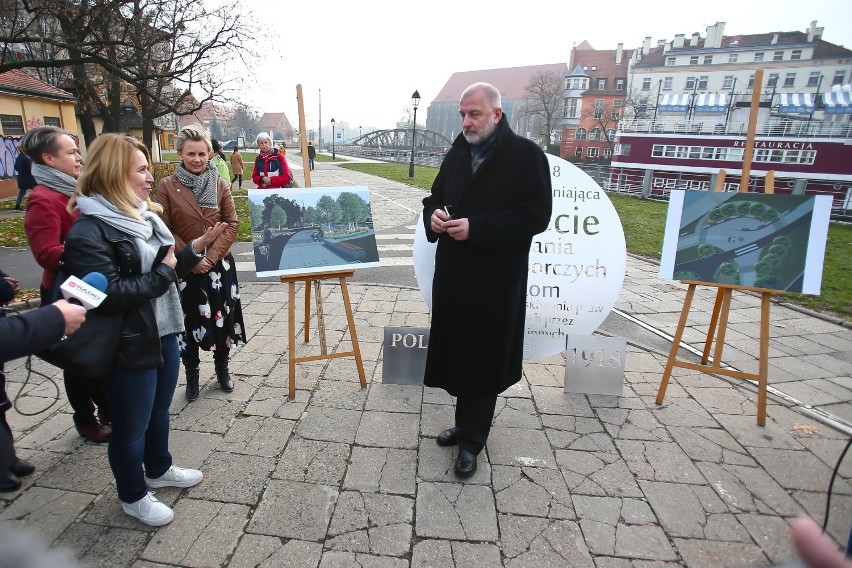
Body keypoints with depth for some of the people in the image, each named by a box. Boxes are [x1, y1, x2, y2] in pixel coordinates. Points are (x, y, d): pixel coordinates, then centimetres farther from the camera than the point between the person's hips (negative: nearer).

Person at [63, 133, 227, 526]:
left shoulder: (141, 215, 8)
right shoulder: (89, 232, -20)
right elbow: (110, 294, -27)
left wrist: (194, 248, -1)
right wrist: (163, 273, -19)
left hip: (163, 333, 8)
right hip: (129, 347, -8)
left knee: (160, 410, 25)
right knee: (131, 427, 12)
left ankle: (158, 470, 48)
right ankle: (133, 497, 35)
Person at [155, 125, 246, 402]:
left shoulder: (220, 185, 1)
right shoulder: (167, 186, -4)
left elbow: (232, 224, -2)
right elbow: (165, 230, -5)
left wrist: (211, 256, -11)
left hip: (219, 265, 2)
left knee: (221, 317, 10)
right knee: (189, 321, 7)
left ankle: (222, 368, 30)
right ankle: (192, 374, 26)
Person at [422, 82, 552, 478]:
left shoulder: (526, 155, -8)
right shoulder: (457, 154, 12)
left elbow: (536, 216, -15)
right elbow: (435, 196, 20)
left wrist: (476, 227, -22)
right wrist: (433, 215, -6)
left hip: (495, 280, -6)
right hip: (452, 274, 6)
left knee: (483, 359, 5)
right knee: (457, 352, 14)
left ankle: (471, 439, 22)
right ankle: (469, 423, 35)